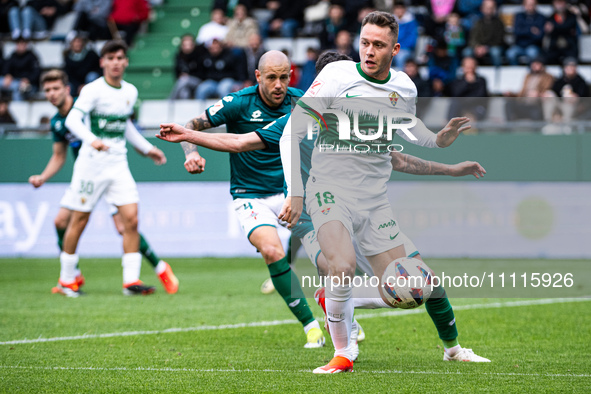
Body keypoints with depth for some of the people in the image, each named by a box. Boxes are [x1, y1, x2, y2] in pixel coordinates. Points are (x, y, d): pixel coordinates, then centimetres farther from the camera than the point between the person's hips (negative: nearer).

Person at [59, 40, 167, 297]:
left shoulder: (131, 92, 10)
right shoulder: (93, 90, -10)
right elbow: (72, 119, -24)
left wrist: (147, 149, 27)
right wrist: (91, 139, -41)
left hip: (118, 165, 5)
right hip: (91, 163, -5)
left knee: (131, 218, -9)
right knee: (79, 221, 3)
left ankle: (131, 281, -7)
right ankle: (67, 280, 19)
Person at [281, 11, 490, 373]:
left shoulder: (404, 87, 1)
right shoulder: (336, 77, -13)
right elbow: (292, 133, -12)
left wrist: (438, 140, 3)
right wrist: (295, 192, -19)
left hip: (376, 199, 4)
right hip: (331, 190, -4)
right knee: (344, 266, -30)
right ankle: (343, 354, -10)